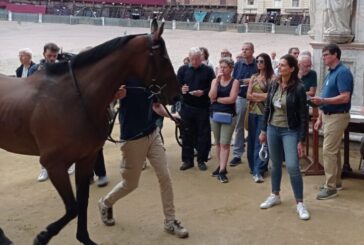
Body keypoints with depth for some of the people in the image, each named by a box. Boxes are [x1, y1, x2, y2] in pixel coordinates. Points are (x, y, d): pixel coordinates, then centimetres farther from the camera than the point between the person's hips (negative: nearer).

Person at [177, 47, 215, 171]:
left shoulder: (208, 70, 2)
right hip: (187, 107, 2)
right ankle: (187, 160, 16)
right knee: (187, 134, 6)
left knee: (203, 134, 3)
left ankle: (201, 160, 14)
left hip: (203, 108, -2)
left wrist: (203, 92, -18)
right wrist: (181, 89, -14)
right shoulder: (183, 69, 8)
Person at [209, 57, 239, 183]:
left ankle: (222, 171, -6)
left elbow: (232, 99, -15)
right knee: (218, 143, 11)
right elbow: (211, 96, -8)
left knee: (225, 143, -6)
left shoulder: (234, 81, -3)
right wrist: (217, 80, -11)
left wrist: (216, 99, -8)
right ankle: (221, 166, 22)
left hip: (229, 115, -4)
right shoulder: (215, 80, 7)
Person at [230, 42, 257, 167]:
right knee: (239, 127, 5)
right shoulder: (238, 65, 7)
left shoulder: (257, 65, -3)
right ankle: (237, 154, 10)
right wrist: (243, 81, -9)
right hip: (241, 98, 2)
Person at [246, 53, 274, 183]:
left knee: (261, 142, -7)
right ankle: (253, 167, 23)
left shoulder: (272, 78, -4)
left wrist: (255, 94, -4)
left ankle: (258, 171, -7)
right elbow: (248, 96, 6)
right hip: (252, 112, 5)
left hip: (264, 113, -5)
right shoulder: (253, 77, 12)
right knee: (252, 140, 10)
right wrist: (263, 96, -9)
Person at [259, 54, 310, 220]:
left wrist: (301, 140, -12)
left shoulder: (298, 88, -13)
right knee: (275, 164, 15)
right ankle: (275, 196, 31)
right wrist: (263, 130, 11)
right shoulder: (273, 85, 1)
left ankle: (300, 203, 1)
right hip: (273, 129, 5)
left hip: (290, 131, -5)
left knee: (292, 167, -10)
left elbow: (303, 116, -11)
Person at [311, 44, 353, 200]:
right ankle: (336, 182, 25)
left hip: (337, 116, -10)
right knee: (334, 150, 15)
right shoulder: (330, 73, 13)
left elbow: (345, 98, -25)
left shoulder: (343, 72, -16)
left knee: (329, 151, -9)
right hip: (328, 116, 10)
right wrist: (320, 118, 16)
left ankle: (331, 187, -4)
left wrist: (323, 101, -31)